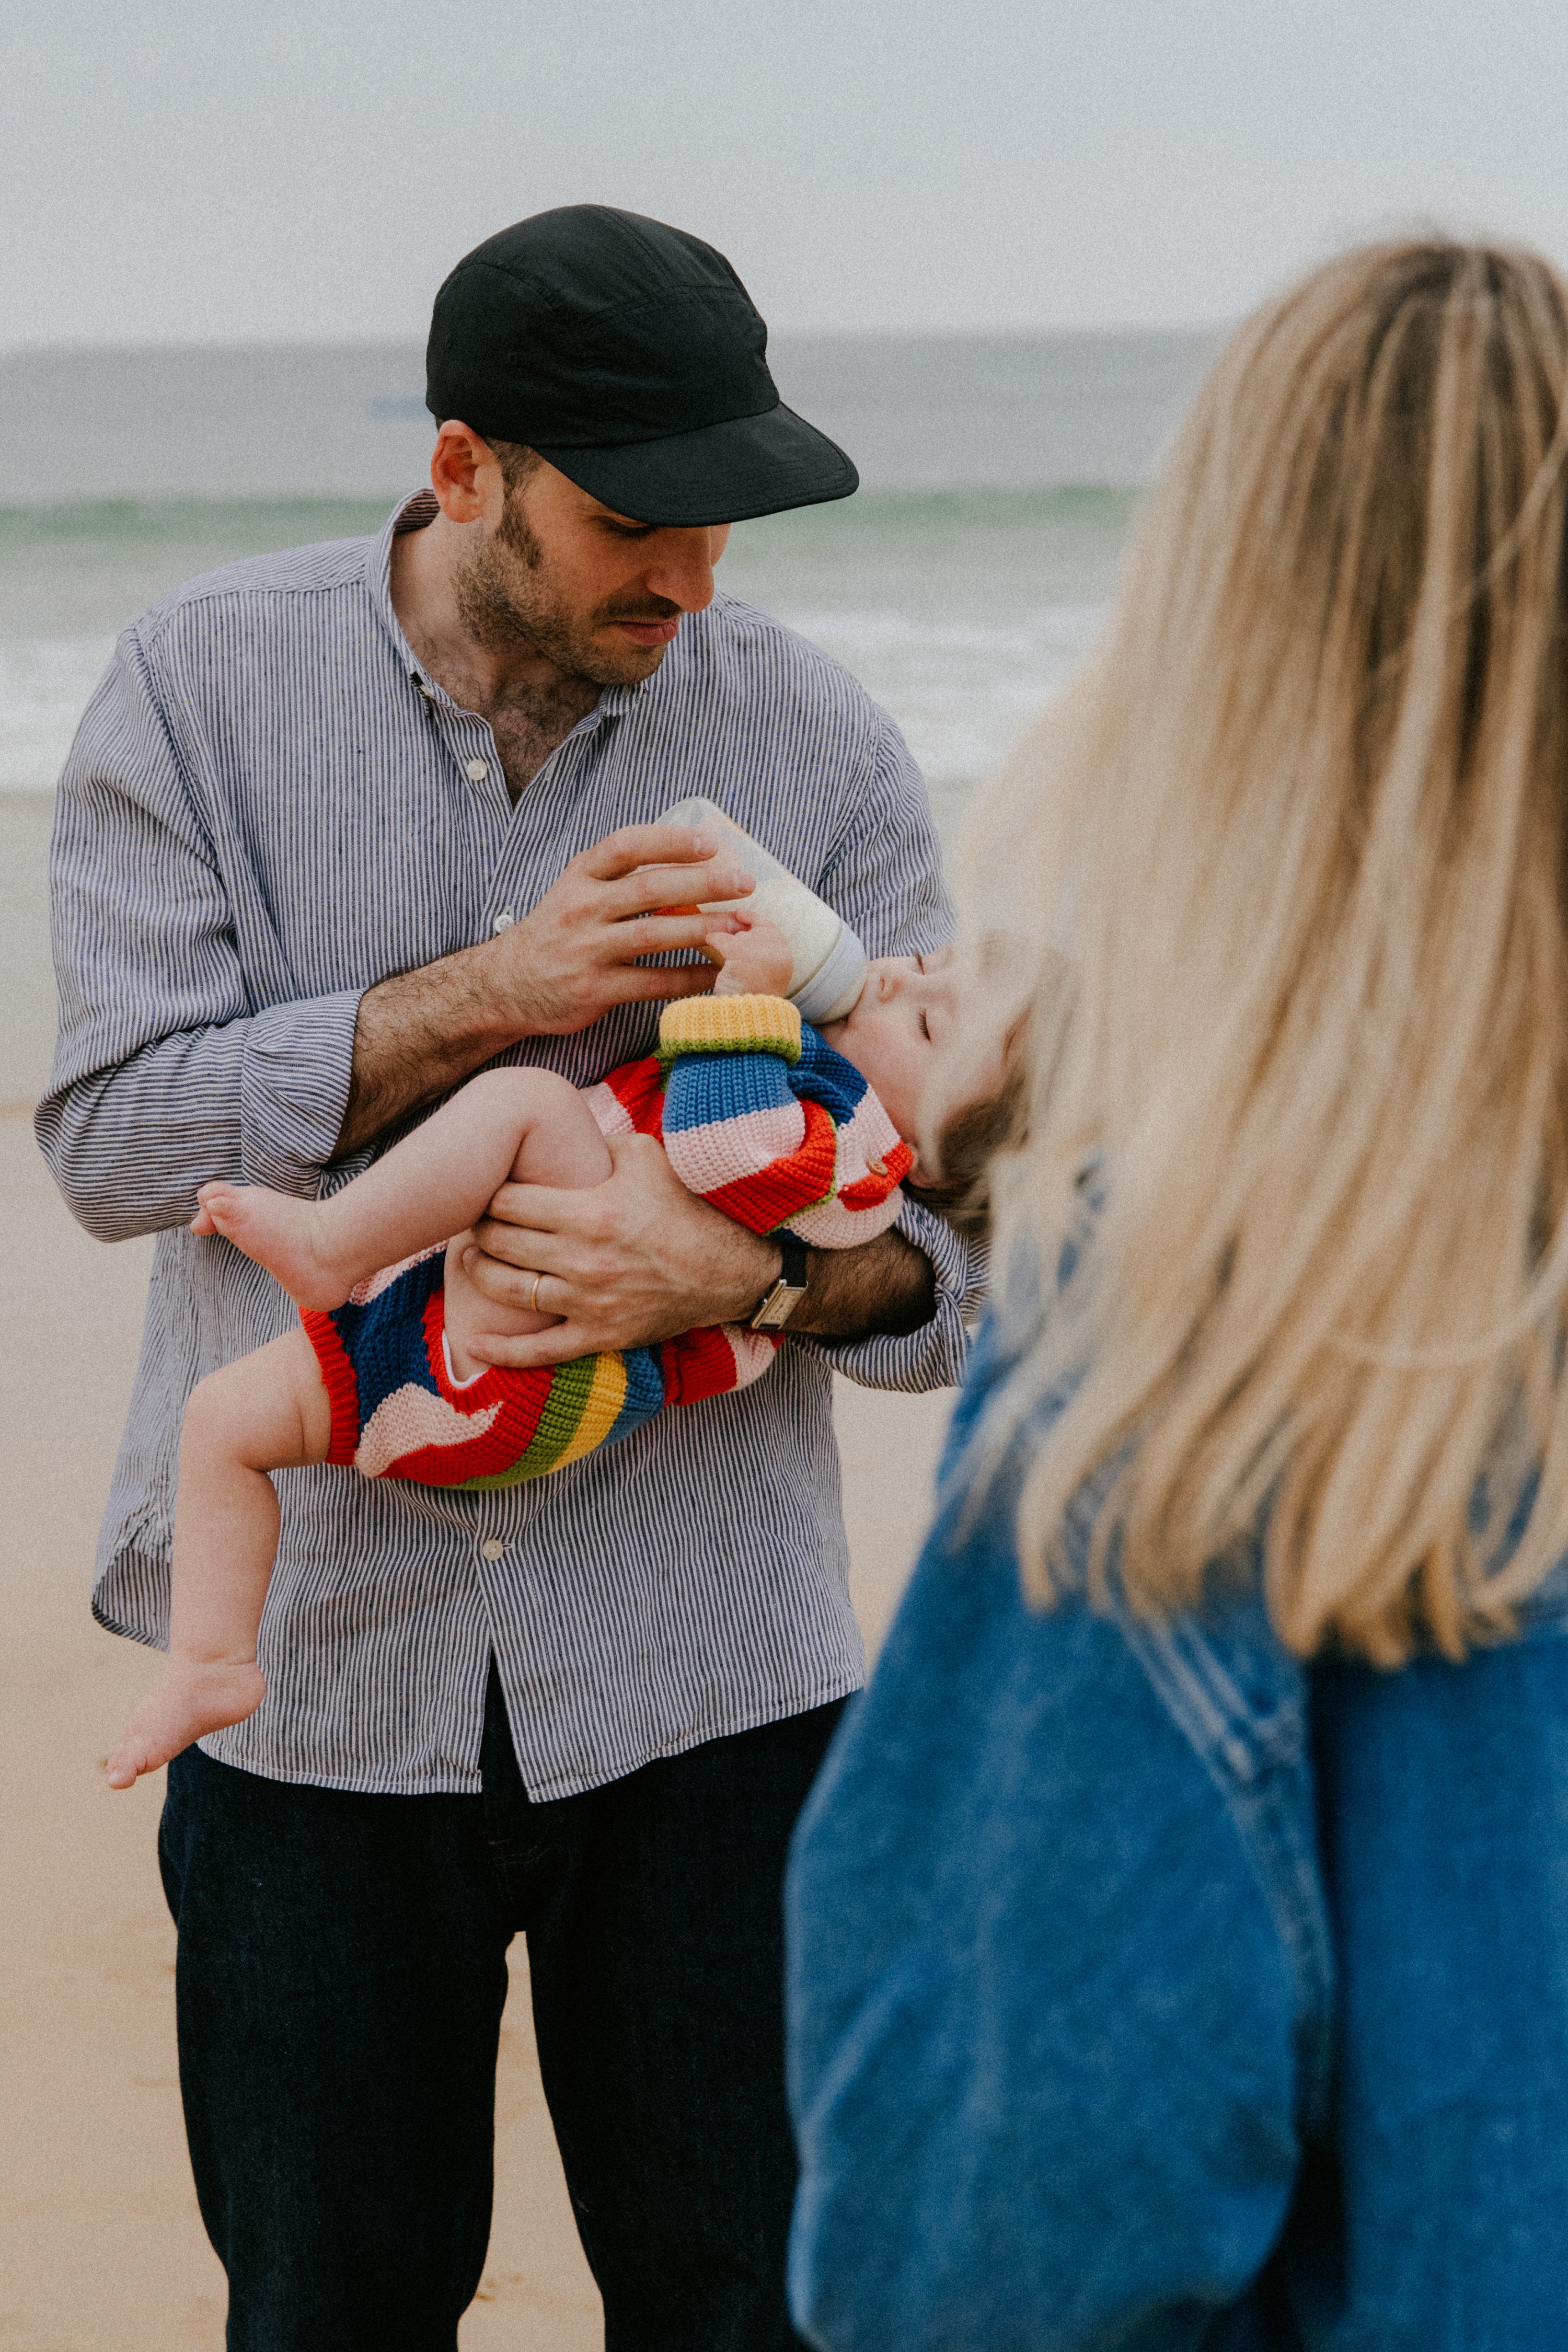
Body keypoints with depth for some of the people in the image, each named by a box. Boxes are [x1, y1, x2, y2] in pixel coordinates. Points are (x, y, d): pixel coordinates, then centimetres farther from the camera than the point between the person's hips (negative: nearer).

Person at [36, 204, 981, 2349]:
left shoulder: (812, 738, -2)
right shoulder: (204, 686, -2)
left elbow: (967, 1212, -4)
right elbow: (115, 1135, -10)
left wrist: (756, 1270, -26)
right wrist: (489, 995, -19)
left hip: (705, 1682, 0)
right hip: (313, 1665, 0)